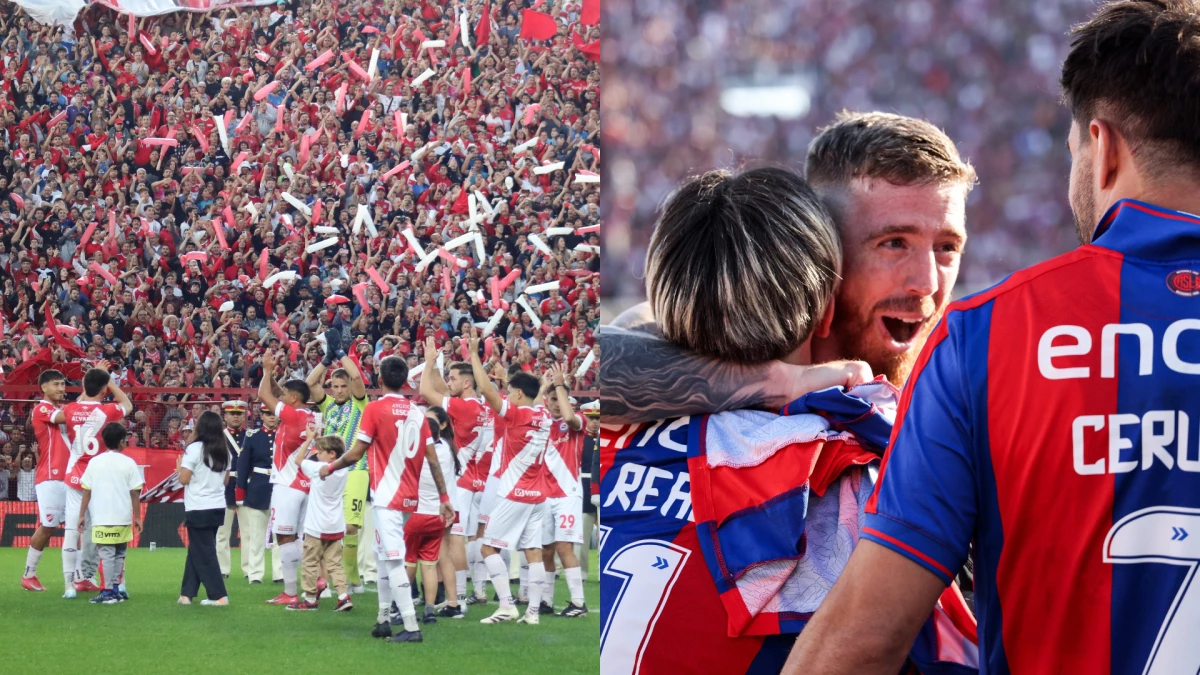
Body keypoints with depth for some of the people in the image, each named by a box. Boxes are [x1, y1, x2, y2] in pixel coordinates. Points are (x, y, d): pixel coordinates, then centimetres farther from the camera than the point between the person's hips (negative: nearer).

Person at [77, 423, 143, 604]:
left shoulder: (95, 462, 1)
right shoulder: (128, 463, -1)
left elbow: (86, 491, 2)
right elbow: (135, 493, -1)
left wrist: (82, 515, 9)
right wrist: (137, 517, 6)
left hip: (102, 518, -1)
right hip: (123, 517, 1)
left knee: (107, 554, 0)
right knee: (119, 554, 14)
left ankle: (108, 593, -6)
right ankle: (115, 590, 14)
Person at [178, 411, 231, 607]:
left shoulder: (194, 449, -13)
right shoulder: (224, 451, 6)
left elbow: (184, 479, -12)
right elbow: (226, 480, 12)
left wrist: (179, 467, 7)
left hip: (198, 509, -6)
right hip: (218, 507, 6)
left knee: (203, 553, -2)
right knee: (196, 551, 15)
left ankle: (218, 596, -6)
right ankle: (187, 593, 17)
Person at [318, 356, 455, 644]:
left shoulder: (375, 408, -9)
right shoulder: (417, 412, 7)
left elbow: (356, 453, -7)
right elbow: (433, 459, 6)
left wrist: (330, 467, 11)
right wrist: (444, 497, 11)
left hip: (387, 495, -7)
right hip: (409, 497, 7)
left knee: (393, 559, -9)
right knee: (383, 554, 21)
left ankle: (411, 627, -17)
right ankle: (383, 619, 24)